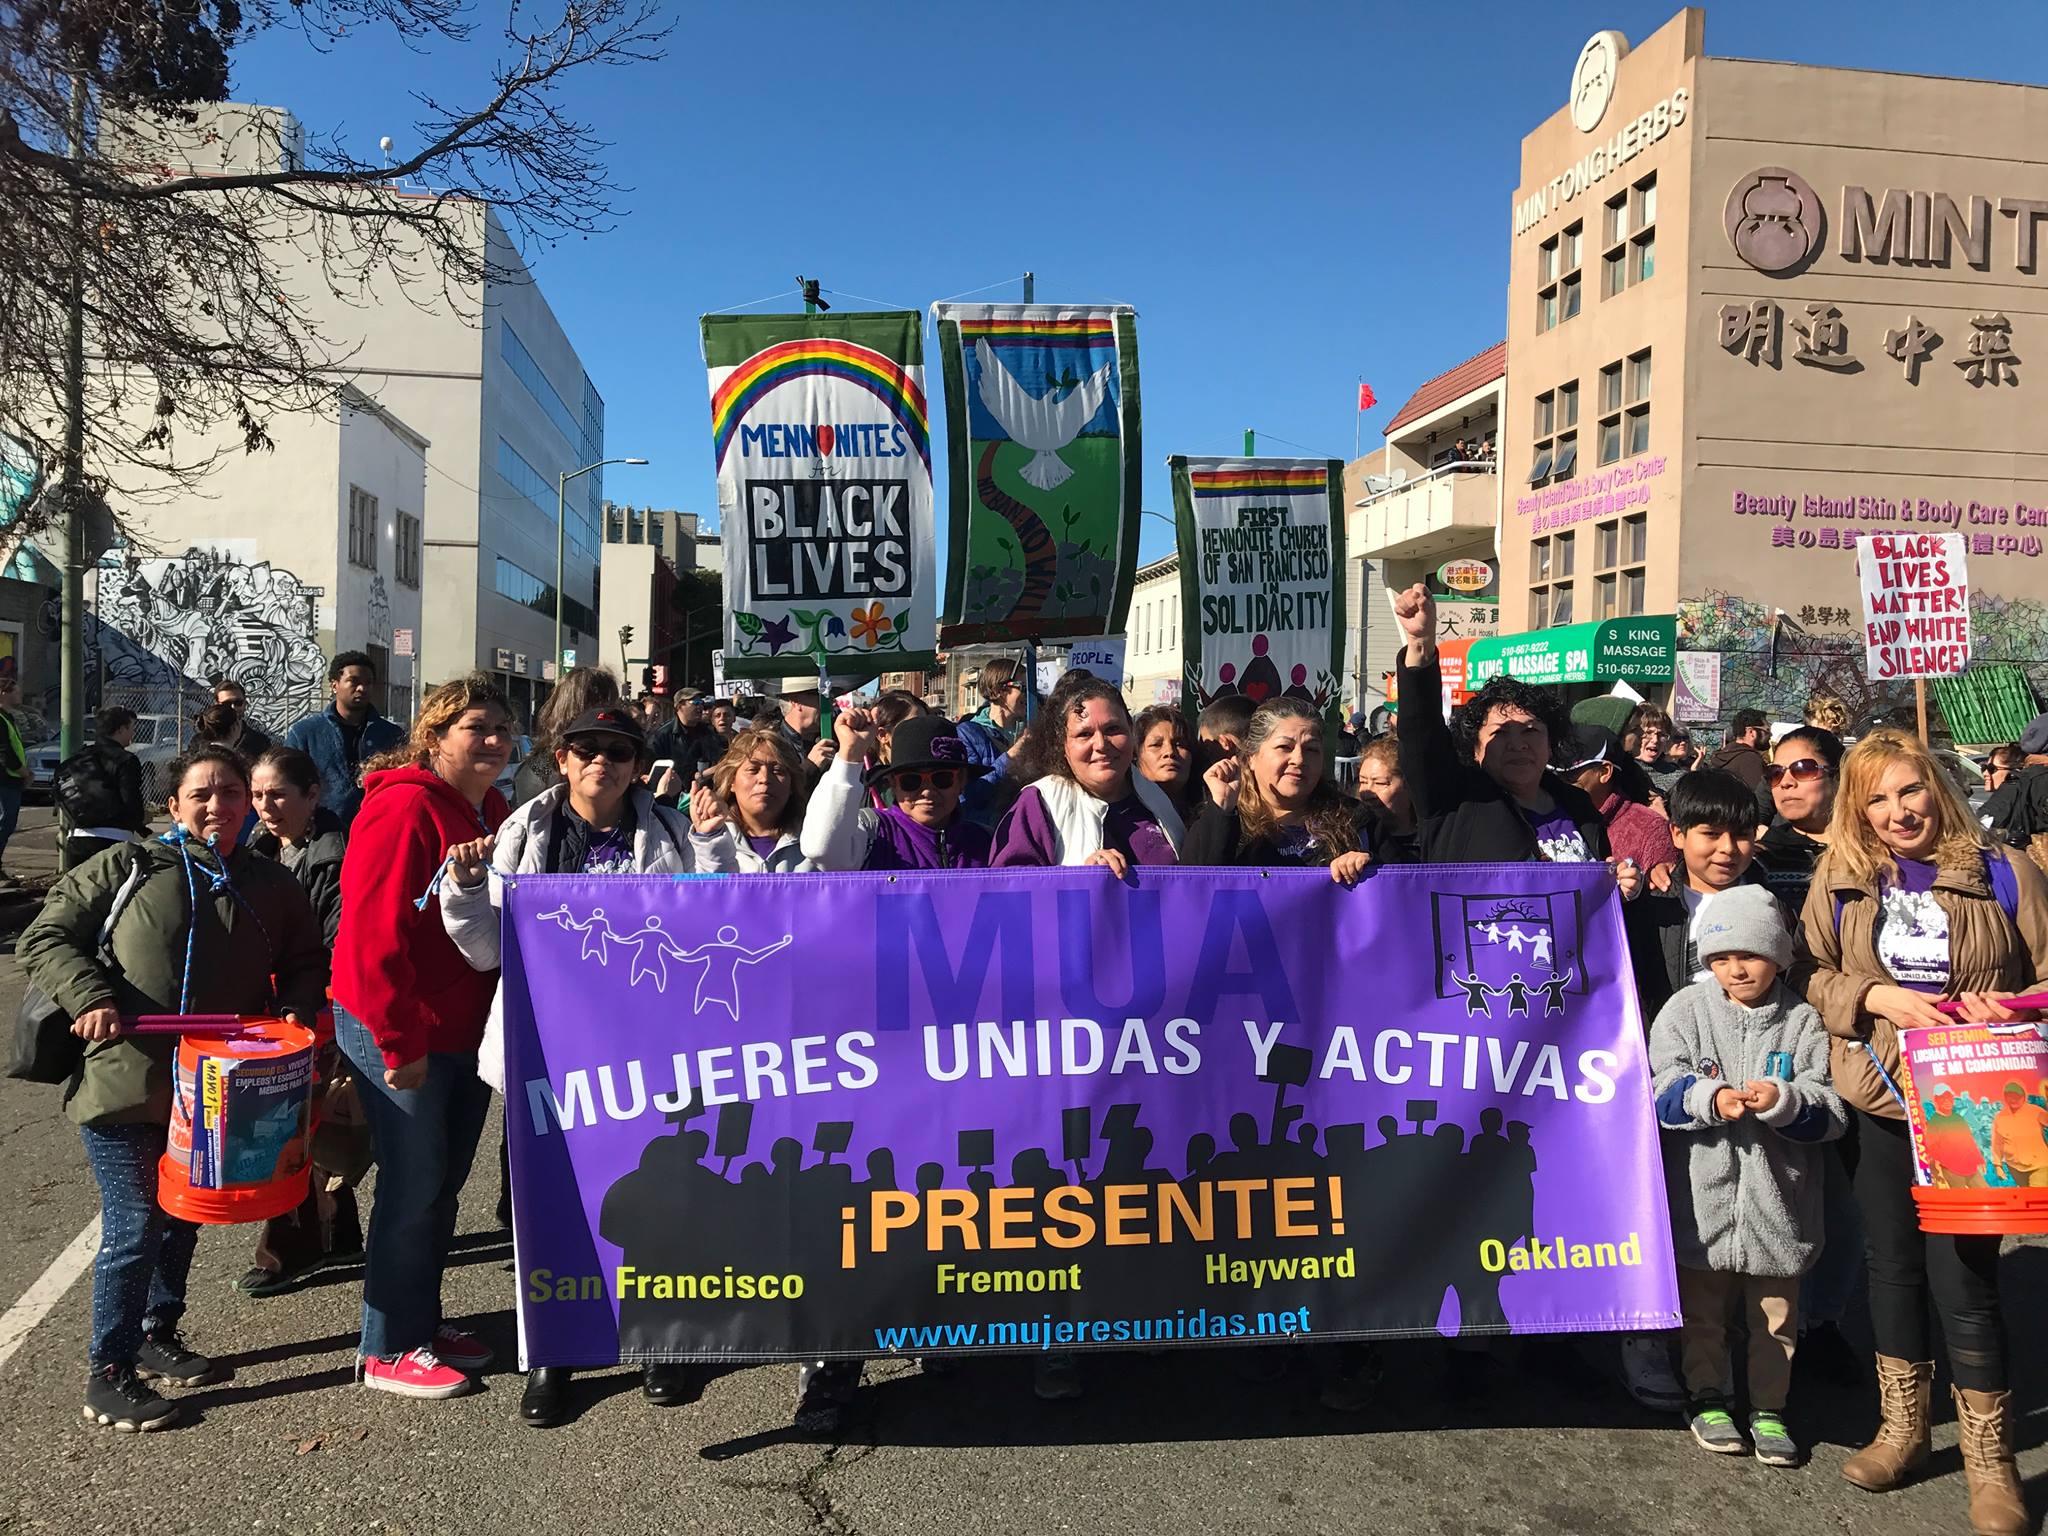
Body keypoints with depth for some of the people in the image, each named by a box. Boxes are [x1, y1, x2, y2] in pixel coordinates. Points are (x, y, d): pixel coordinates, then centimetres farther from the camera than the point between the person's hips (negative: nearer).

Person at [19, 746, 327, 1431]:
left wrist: (295, 1008, -7)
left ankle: (158, 1333, 39)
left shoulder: (273, 886, 7)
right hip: (124, 1084, -4)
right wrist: (93, 997, -16)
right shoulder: (127, 868, -2)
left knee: (183, 1217, 18)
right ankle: (109, 1374, 14)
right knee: (135, 1226, -2)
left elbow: (306, 962, 14)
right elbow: (44, 939, -1)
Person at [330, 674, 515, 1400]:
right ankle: (388, 1350, 18)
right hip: (400, 1036, -8)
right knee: (413, 1187, 2)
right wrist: (400, 1043, -20)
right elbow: (372, 932, -22)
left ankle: (423, 1320, 33)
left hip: (467, 1031, 8)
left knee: (445, 1182, 17)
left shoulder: (492, 812, 9)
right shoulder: (405, 807, -18)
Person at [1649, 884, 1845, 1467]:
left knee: (1775, 1313, 13)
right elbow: (1664, 1091, -9)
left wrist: (1782, 1102, -25)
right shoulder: (1685, 1010, -1)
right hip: (1702, 1196, 0)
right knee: (1703, 1309, 12)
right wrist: (1711, 1100, -27)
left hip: (1777, 1199, 1)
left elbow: (1829, 1111, -5)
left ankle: (1769, 1409, 31)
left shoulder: (1803, 1022, 0)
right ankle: (1706, 1398, 31)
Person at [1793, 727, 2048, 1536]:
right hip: (1878, 1105, 3)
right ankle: (1902, 1428, 32)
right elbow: (1808, 974, 2)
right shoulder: (1840, 878, 3)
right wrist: (1876, 997, -14)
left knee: (1964, 1280, -1)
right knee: (1893, 1266, 15)